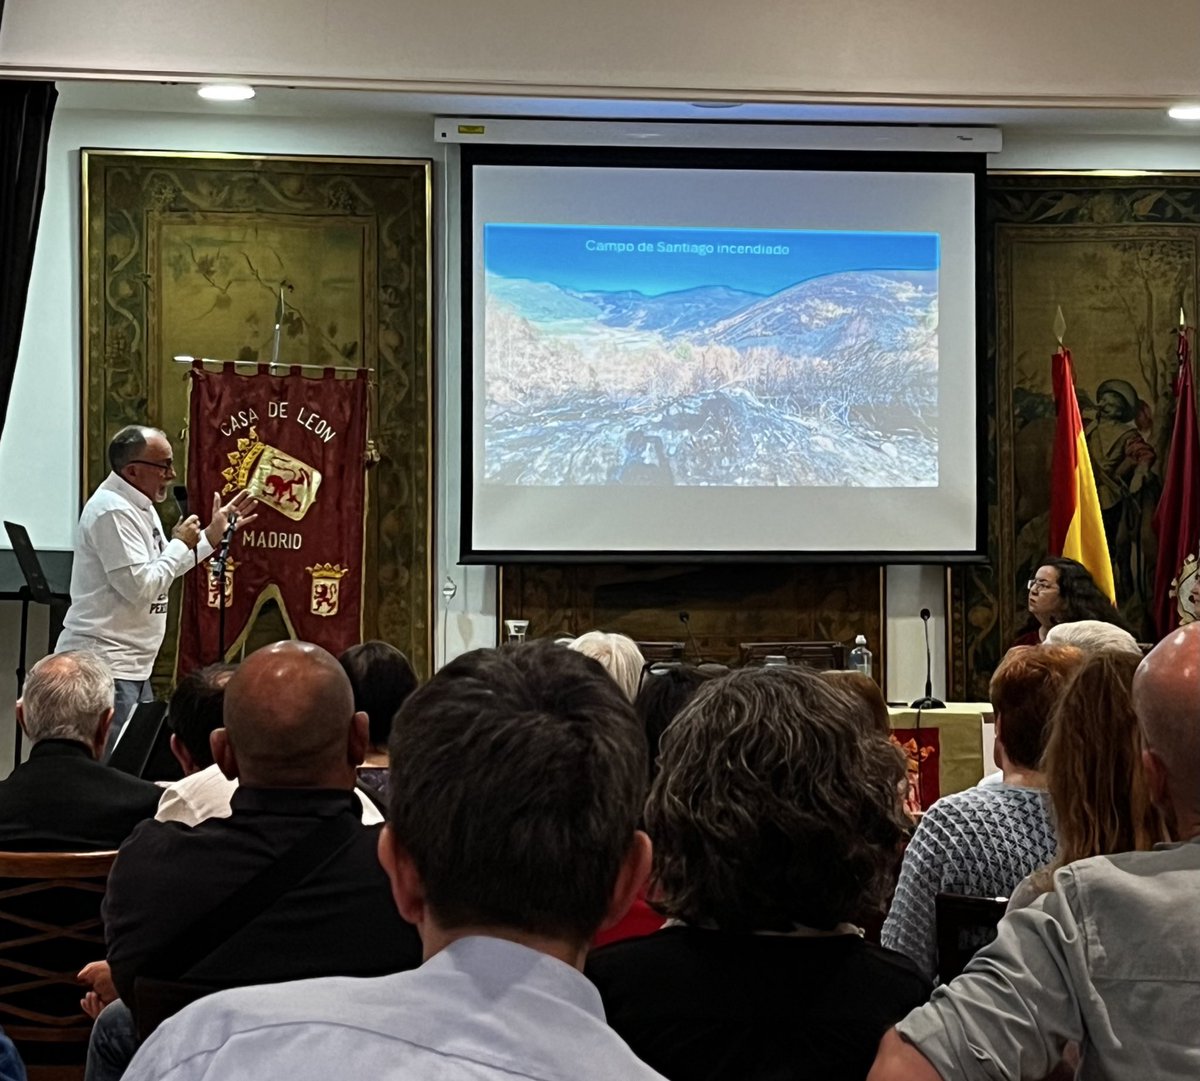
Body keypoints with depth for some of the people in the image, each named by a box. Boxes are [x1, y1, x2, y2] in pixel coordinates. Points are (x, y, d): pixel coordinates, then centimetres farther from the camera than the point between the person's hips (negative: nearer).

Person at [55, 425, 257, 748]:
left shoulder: (138, 506, 14)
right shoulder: (112, 510, -18)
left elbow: (161, 570, 26)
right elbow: (139, 586, -22)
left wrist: (213, 534, 22)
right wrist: (180, 543, -10)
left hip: (132, 666, 11)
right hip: (104, 664, -11)